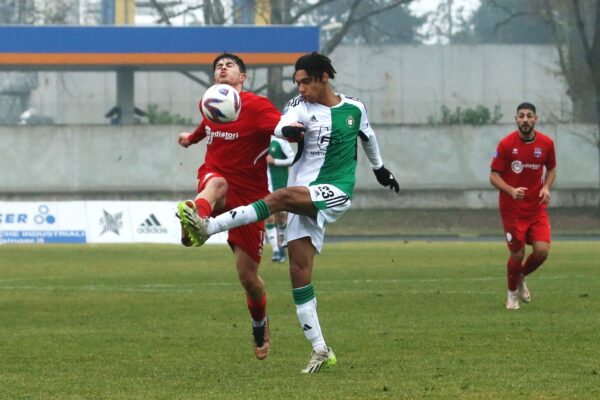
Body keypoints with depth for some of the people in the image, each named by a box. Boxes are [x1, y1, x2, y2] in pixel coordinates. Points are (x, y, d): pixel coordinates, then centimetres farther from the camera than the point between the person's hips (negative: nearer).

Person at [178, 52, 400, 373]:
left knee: (280, 197, -31)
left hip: (335, 193, -3)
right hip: (304, 197, 3)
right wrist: (288, 130, -42)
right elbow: (280, 126, -17)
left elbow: (367, 137, 28)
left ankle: (209, 227, -36)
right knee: (299, 271, -6)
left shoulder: (354, 109, 7)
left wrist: (379, 169, 42)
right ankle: (320, 351, -1)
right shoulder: (302, 106, 4)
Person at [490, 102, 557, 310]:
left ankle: (522, 277, 22)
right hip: (512, 209, -3)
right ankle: (512, 293, 25)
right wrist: (511, 191, -25)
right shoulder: (506, 144, -11)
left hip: (537, 208, 3)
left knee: (542, 250, -10)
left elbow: (551, 168, 15)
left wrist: (546, 187, -5)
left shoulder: (546, 143, -2)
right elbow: (494, 176, -8)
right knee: (517, 254, -3)